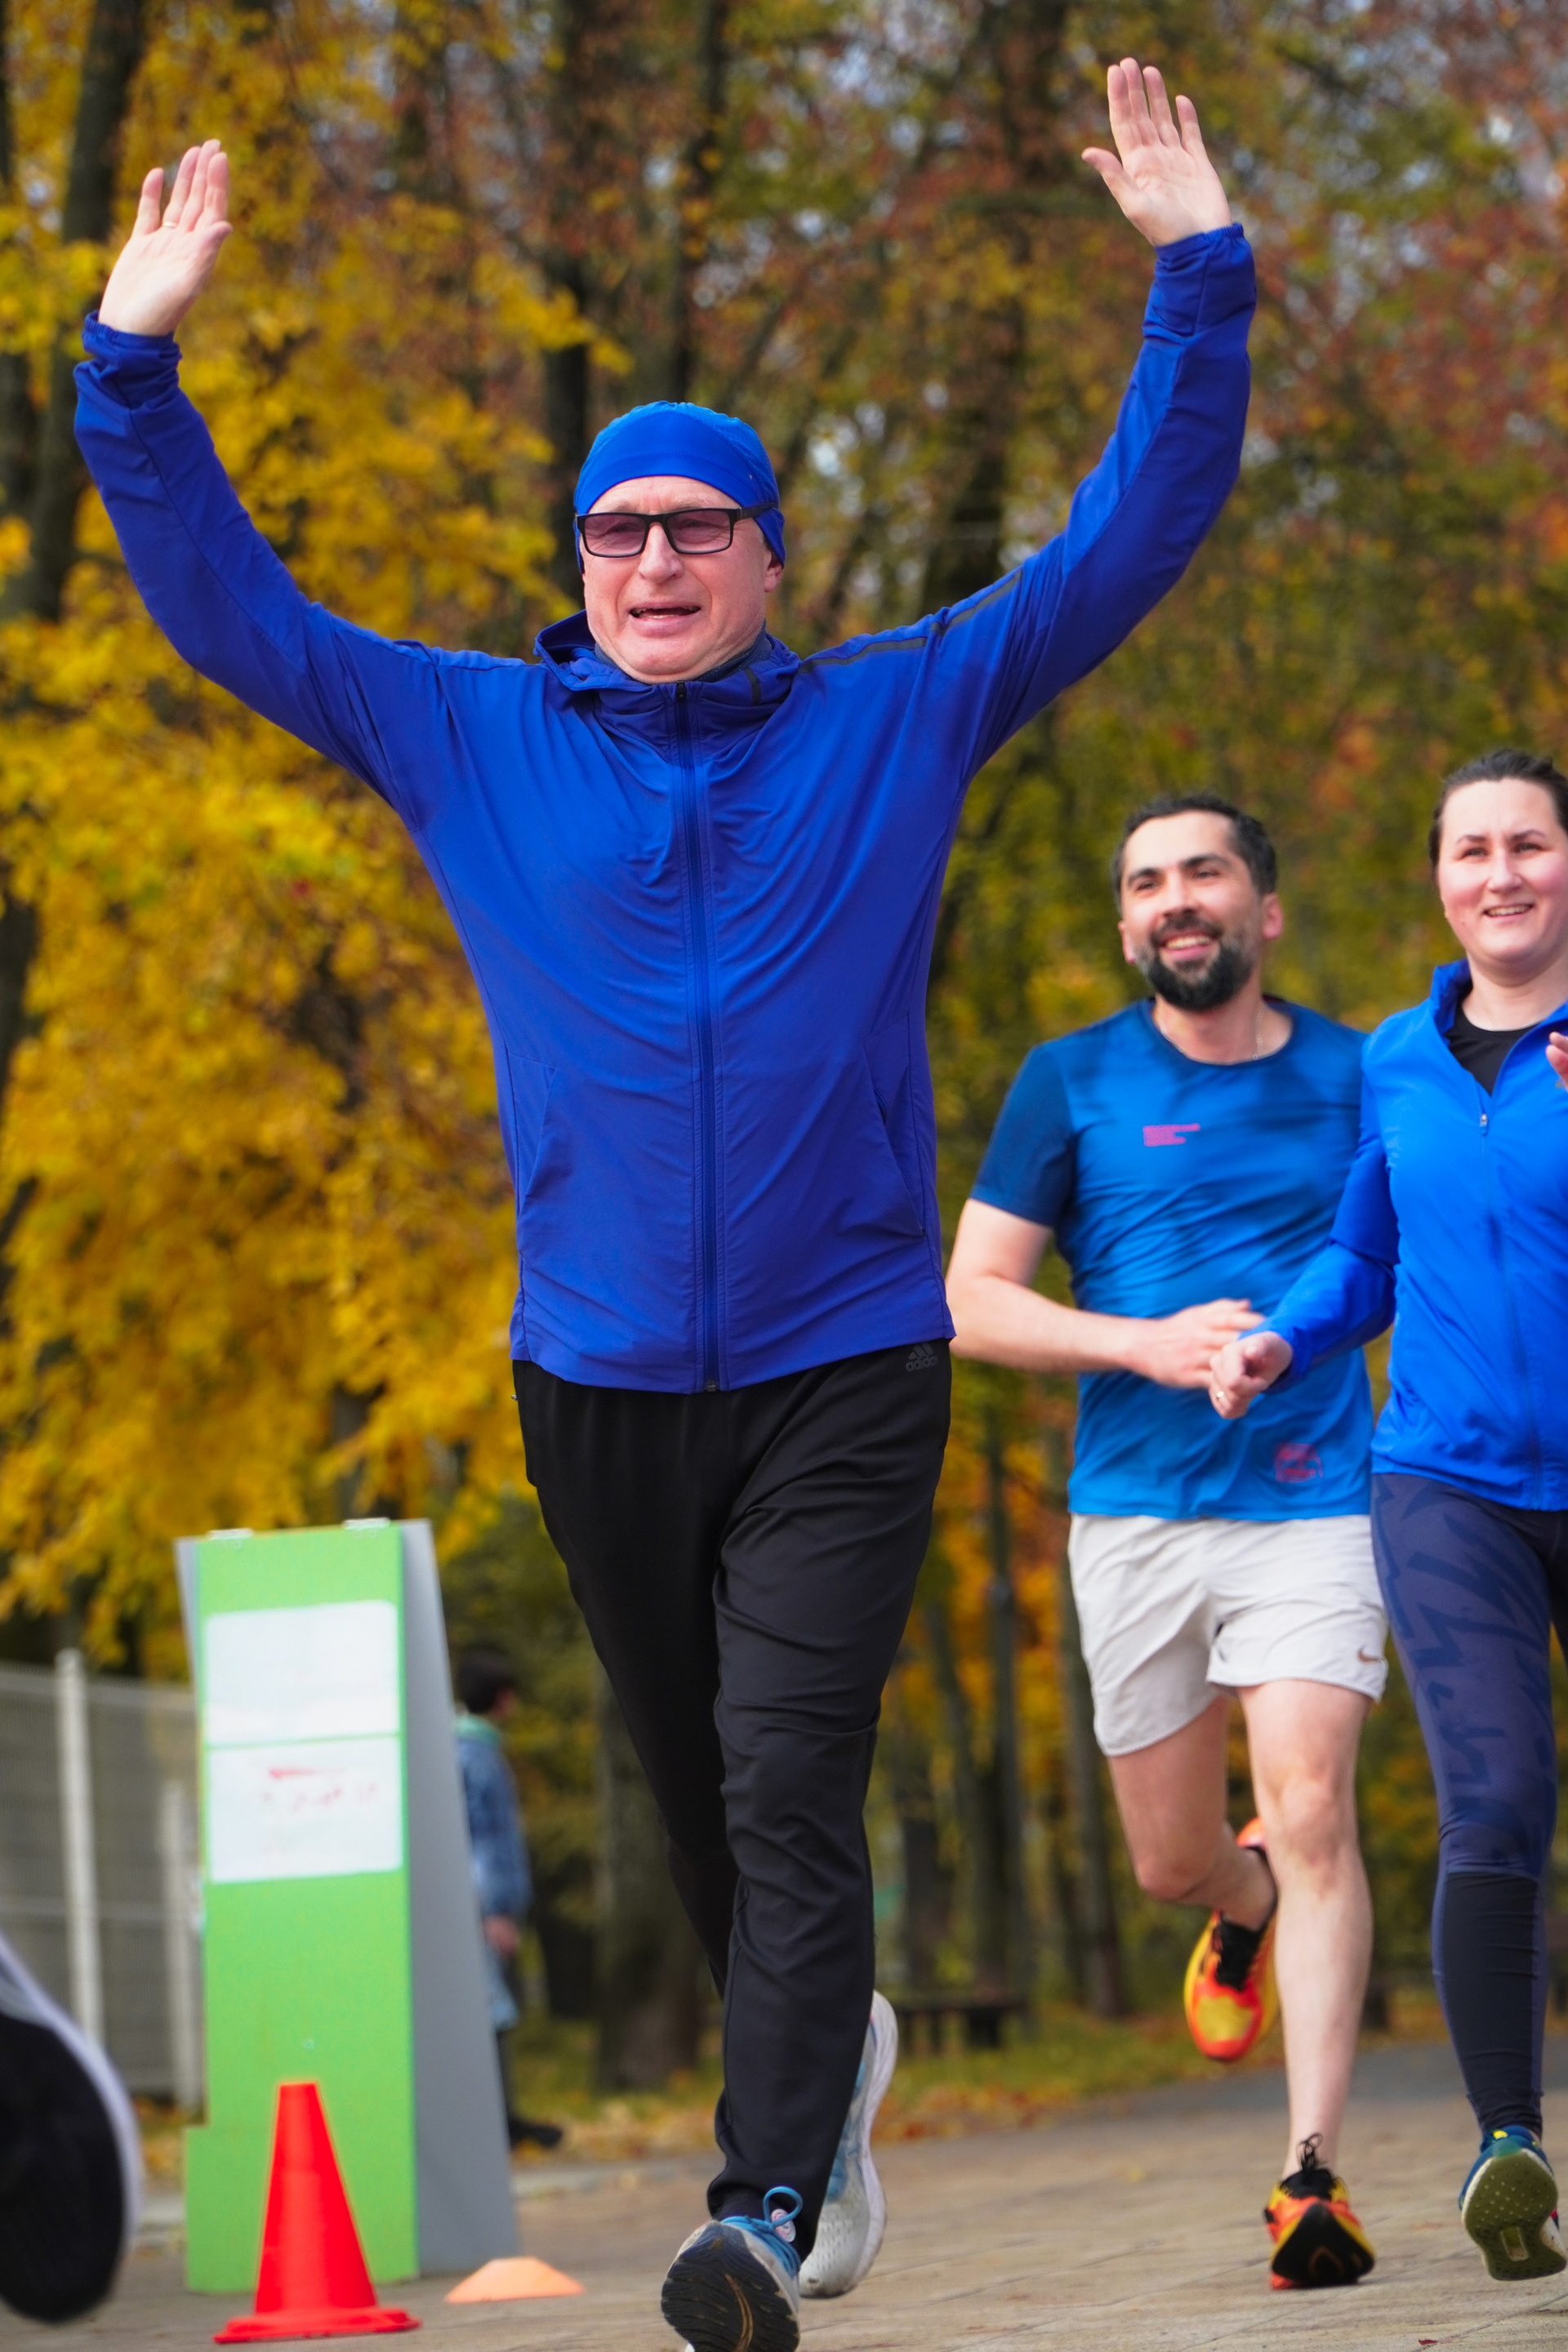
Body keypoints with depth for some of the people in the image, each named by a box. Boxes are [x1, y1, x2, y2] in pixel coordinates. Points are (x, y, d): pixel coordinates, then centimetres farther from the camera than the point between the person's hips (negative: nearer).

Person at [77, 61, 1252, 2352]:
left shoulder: (895, 719, 5)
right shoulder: (473, 743, 8)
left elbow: (1131, 536, 7)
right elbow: (227, 605, 11)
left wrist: (1198, 272, 1)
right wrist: (135, 364, 3)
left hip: (844, 1369, -3)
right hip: (597, 1374, 3)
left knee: (789, 1784, -15)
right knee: (697, 1794, 14)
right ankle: (822, 2074, 38)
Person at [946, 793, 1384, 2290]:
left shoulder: (1357, 1078, 8)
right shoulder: (1073, 1085, 5)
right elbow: (969, 1303, 3)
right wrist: (1147, 1345, -13)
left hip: (1313, 1503, -1)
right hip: (1135, 1510, 1)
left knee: (1311, 1814, -18)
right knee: (1176, 1865, 9)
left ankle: (1313, 2175, -17)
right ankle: (1249, 1912, 47)